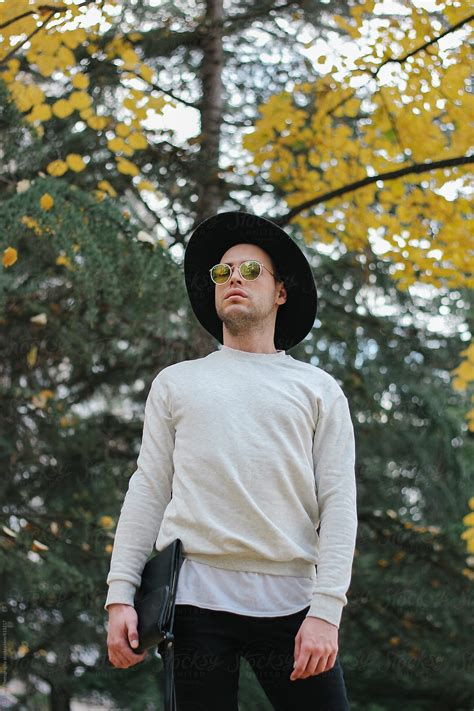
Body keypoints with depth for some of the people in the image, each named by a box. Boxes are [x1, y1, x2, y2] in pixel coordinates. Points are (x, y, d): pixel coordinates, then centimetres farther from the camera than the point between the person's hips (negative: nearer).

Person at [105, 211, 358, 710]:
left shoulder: (318, 389, 12)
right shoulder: (177, 383, 17)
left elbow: (338, 502, 3)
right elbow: (148, 491, 11)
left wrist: (326, 610, -8)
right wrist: (120, 595, 0)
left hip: (288, 602, 0)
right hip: (196, 597, 1)